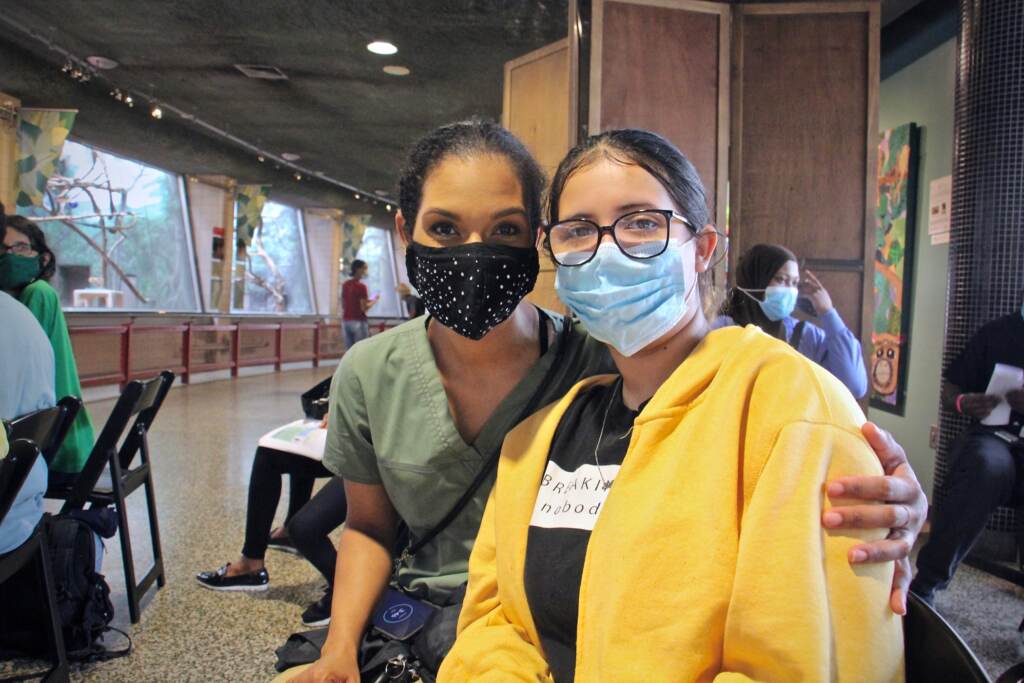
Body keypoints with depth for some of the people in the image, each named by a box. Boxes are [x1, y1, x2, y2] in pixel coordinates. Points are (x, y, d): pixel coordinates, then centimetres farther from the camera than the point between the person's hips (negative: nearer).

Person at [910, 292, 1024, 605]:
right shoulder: (997, 332, 13)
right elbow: (950, 387, 15)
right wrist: (963, 402, -8)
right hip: (994, 435, 0)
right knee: (985, 463, -36)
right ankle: (926, 583, -30)